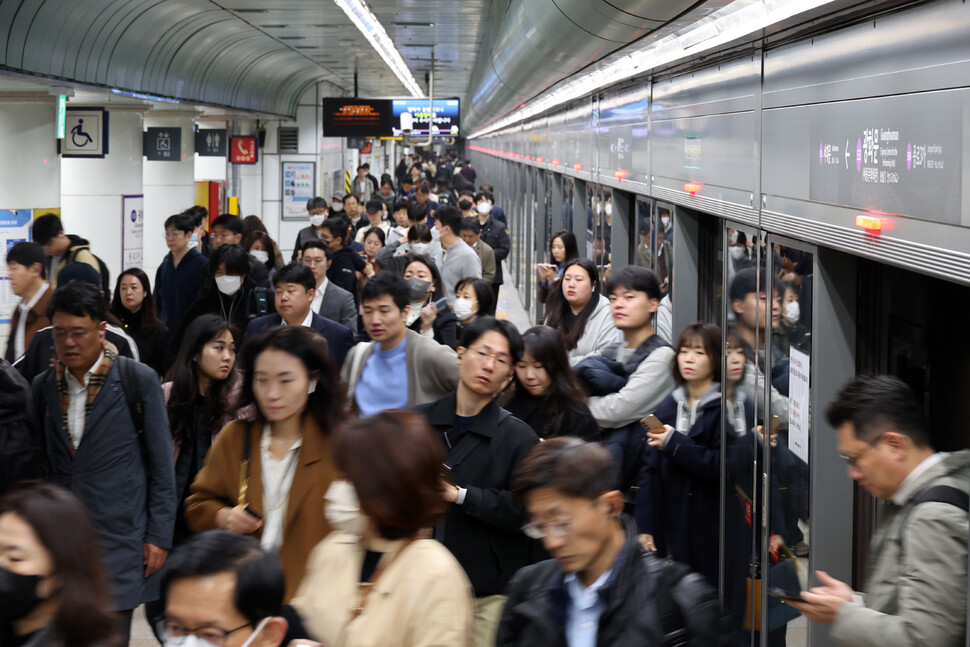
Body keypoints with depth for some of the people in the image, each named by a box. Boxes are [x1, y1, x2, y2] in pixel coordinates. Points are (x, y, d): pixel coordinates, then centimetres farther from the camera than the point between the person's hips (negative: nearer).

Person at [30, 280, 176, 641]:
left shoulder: (138, 380, -3)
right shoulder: (44, 386, 9)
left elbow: (161, 465, -2)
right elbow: (40, 465, 15)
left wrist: (159, 536, -5)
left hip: (119, 536, -4)